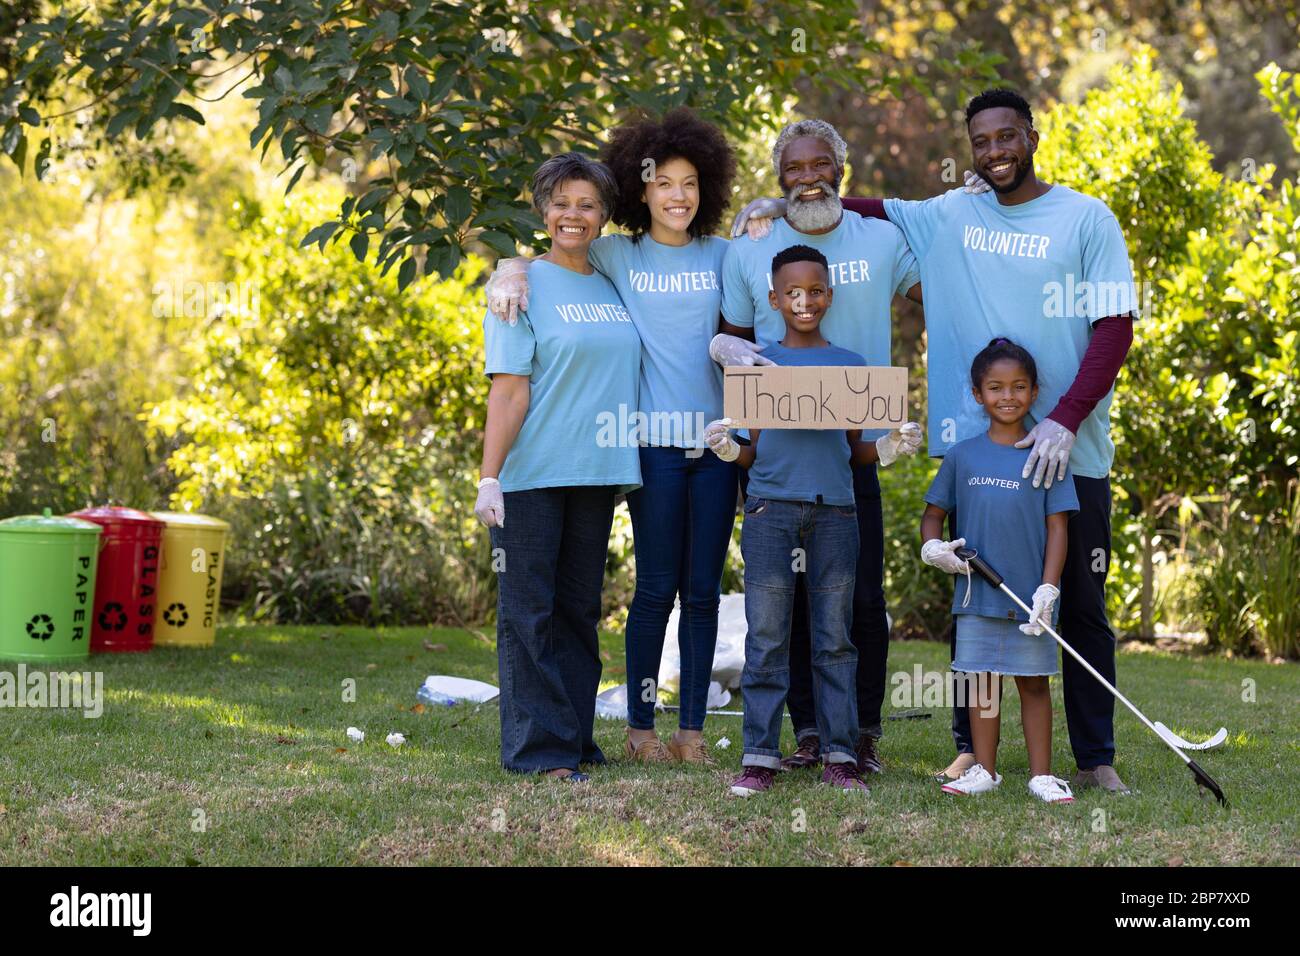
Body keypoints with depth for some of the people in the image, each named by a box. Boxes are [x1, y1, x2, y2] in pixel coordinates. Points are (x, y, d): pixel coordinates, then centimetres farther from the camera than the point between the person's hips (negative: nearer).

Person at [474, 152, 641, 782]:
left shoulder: (613, 287, 13)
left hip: (596, 471, 6)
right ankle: (538, 747, 0)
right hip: (532, 473, -6)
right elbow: (508, 388, -10)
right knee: (529, 611, -3)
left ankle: (574, 740, 15)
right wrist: (489, 478, -17)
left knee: (579, 610, 9)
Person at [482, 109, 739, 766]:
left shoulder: (722, 257, 11)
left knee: (702, 590, 5)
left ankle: (691, 729, 11)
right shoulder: (618, 258, 5)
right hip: (655, 440, -2)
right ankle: (640, 729, 8)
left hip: (717, 441, 2)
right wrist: (513, 270, -12)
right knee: (656, 588, -1)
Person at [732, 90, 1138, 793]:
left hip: (1068, 451, -2)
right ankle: (970, 748, 14)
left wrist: (1065, 421, -16)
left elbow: (1115, 325, -5)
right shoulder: (950, 217, 10)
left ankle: (1096, 758, 10)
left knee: (1082, 608, 3)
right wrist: (788, 205, 10)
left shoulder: (1086, 219, 0)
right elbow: (877, 212, 25)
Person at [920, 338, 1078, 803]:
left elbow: (1057, 526, -2)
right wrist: (932, 547, -7)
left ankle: (1041, 774, 11)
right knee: (981, 681, 9)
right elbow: (934, 512, 14)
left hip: (1029, 594, -2)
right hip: (976, 592, 2)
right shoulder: (962, 455, 5)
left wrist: (1048, 588, -11)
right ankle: (983, 769, 18)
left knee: (1033, 682, 5)